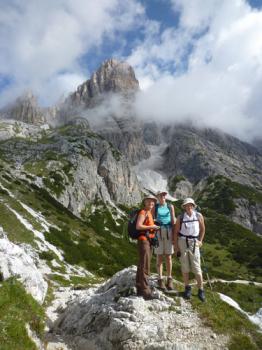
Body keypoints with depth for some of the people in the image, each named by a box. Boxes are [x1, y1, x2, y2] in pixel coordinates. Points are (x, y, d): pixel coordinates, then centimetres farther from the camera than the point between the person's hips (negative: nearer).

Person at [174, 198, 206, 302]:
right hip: (182, 242, 1)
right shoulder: (180, 218, -3)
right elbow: (176, 232, 1)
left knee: (196, 267, 0)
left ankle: (201, 290, 12)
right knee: (185, 266, 7)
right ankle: (187, 288, 21)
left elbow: (202, 229, 12)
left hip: (194, 243, 0)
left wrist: (200, 241, 5)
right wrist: (176, 246, -2)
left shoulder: (199, 216, -3)